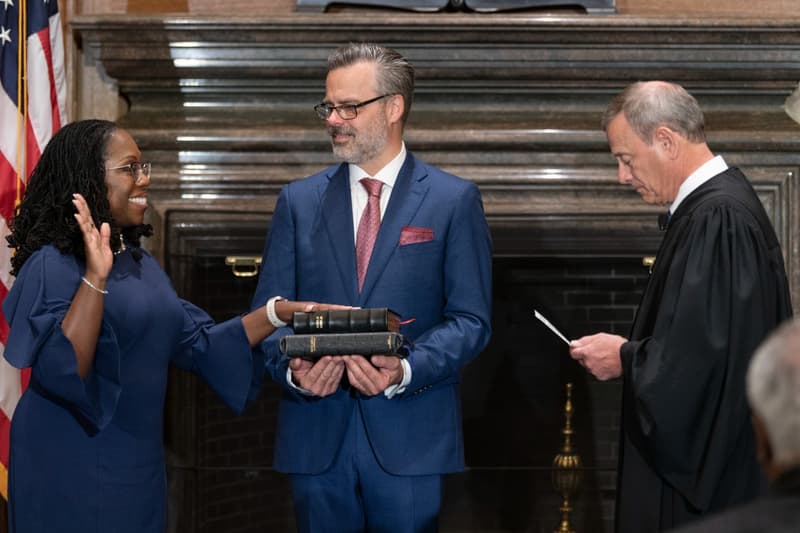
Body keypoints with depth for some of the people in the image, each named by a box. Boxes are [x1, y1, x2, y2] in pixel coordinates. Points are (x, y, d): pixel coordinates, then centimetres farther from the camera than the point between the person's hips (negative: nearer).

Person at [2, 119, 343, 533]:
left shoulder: (140, 264, 12)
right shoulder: (54, 265, -14)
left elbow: (198, 344, 12)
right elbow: (60, 372, -25)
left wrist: (279, 312, 3)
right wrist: (95, 277, -31)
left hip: (137, 465, 8)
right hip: (70, 471, -8)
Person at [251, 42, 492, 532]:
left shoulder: (455, 201, 2)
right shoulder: (299, 201, 10)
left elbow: (471, 320, -2)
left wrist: (405, 371, -18)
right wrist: (293, 368, -13)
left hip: (410, 437, -2)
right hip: (317, 435, 3)